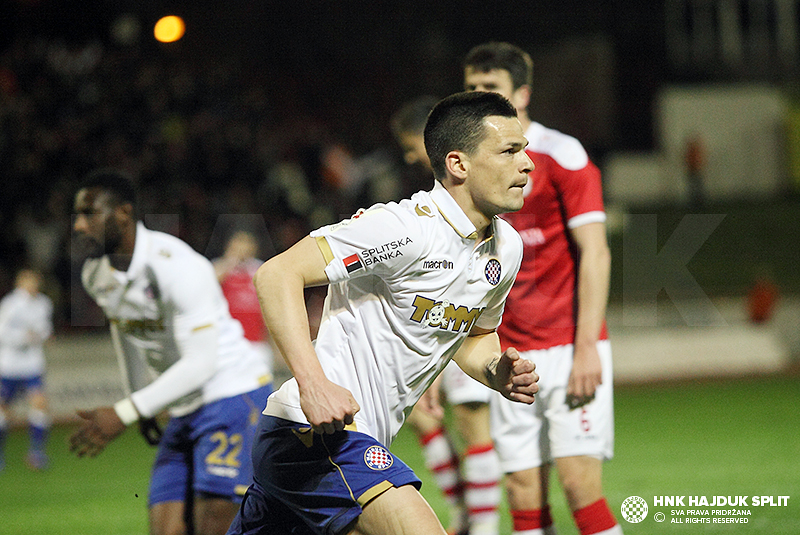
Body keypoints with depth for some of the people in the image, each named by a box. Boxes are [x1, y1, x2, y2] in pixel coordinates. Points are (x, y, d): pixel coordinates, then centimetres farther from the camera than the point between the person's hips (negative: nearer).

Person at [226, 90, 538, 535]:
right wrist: (313, 383, -30)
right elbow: (277, 274, -20)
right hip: (317, 430, -9)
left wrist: (500, 373, 4)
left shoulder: (507, 248, 10)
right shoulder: (407, 228, -18)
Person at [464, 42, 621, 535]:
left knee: (580, 483, -13)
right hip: (511, 358, 5)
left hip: (569, 352, -5)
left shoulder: (560, 154, -5)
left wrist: (587, 347, -17)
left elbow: (595, 254, -10)